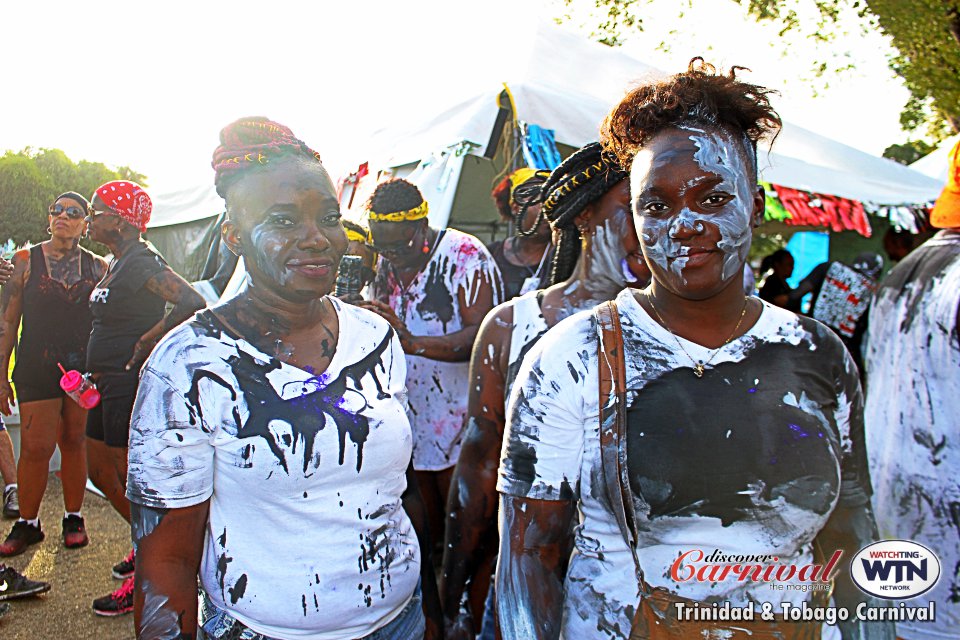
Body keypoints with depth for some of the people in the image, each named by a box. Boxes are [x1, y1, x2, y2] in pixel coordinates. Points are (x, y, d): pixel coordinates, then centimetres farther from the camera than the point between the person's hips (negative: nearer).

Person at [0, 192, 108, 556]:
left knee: (74, 443, 8)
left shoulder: (97, 267, 6)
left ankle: (73, 517, 22)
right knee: (35, 448, -1)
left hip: (84, 369, 1)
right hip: (36, 369, -1)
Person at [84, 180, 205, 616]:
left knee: (130, 479, 0)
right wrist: (97, 369, 13)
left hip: (130, 383, -10)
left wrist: (145, 343, -23)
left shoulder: (141, 261, -16)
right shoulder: (116, 263, 14)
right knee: (99, 472, 19)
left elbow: (191, 303, -31)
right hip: (109, 384, 10)